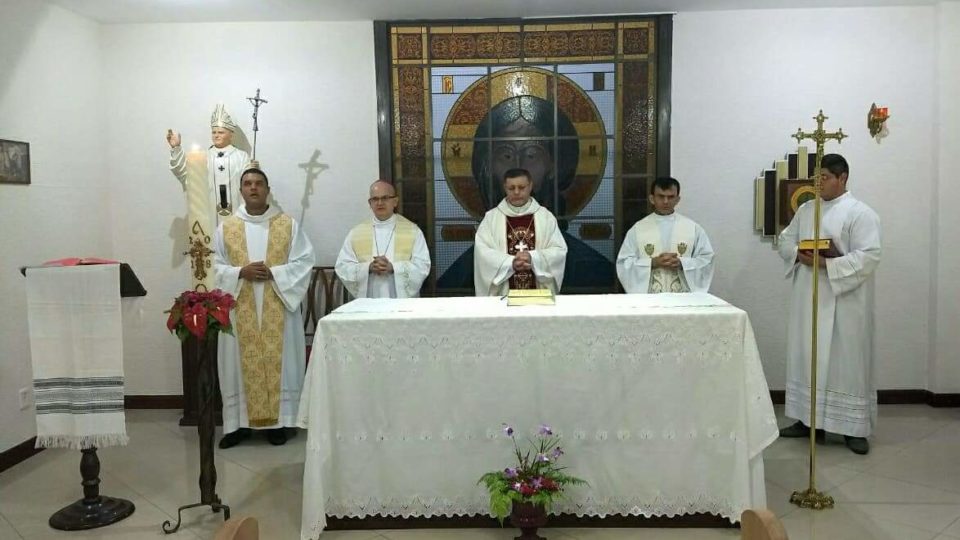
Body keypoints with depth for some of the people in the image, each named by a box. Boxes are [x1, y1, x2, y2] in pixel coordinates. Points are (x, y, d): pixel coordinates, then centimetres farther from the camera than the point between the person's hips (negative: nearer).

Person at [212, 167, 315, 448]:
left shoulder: (289, 224, 3)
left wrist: (274, 273, -15)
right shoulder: (226, 227, 7)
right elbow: (215, 267, 4)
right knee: (243, 364, 4)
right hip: (240, 310, 1)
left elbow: (304, 261, -2)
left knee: (278, 361, 2)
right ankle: (240, 422, 14)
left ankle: (278, 420, 12)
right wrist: (241, 272, -14)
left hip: (278, 308, -1)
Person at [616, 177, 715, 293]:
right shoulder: (637, 229, 4)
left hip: (682, 297, 1)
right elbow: (624, 262, 2)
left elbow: (706, 258, 7)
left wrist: (682, 263, -10)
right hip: (648, 298, -1)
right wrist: (653, 263, -12)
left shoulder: (692, 227, 7)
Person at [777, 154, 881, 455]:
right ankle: (809, 419, 21)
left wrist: (827, 264, -23)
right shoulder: (805, 209, 12)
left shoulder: (861, 213, -8)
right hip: (808, 300, 6)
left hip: (843, 304, -6)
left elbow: (869, 257, -16)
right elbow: (785, 240, 14)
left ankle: (855, 428, 10)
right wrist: (799, 255, -8)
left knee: (847, 362, 0)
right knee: (807, 359, 10)